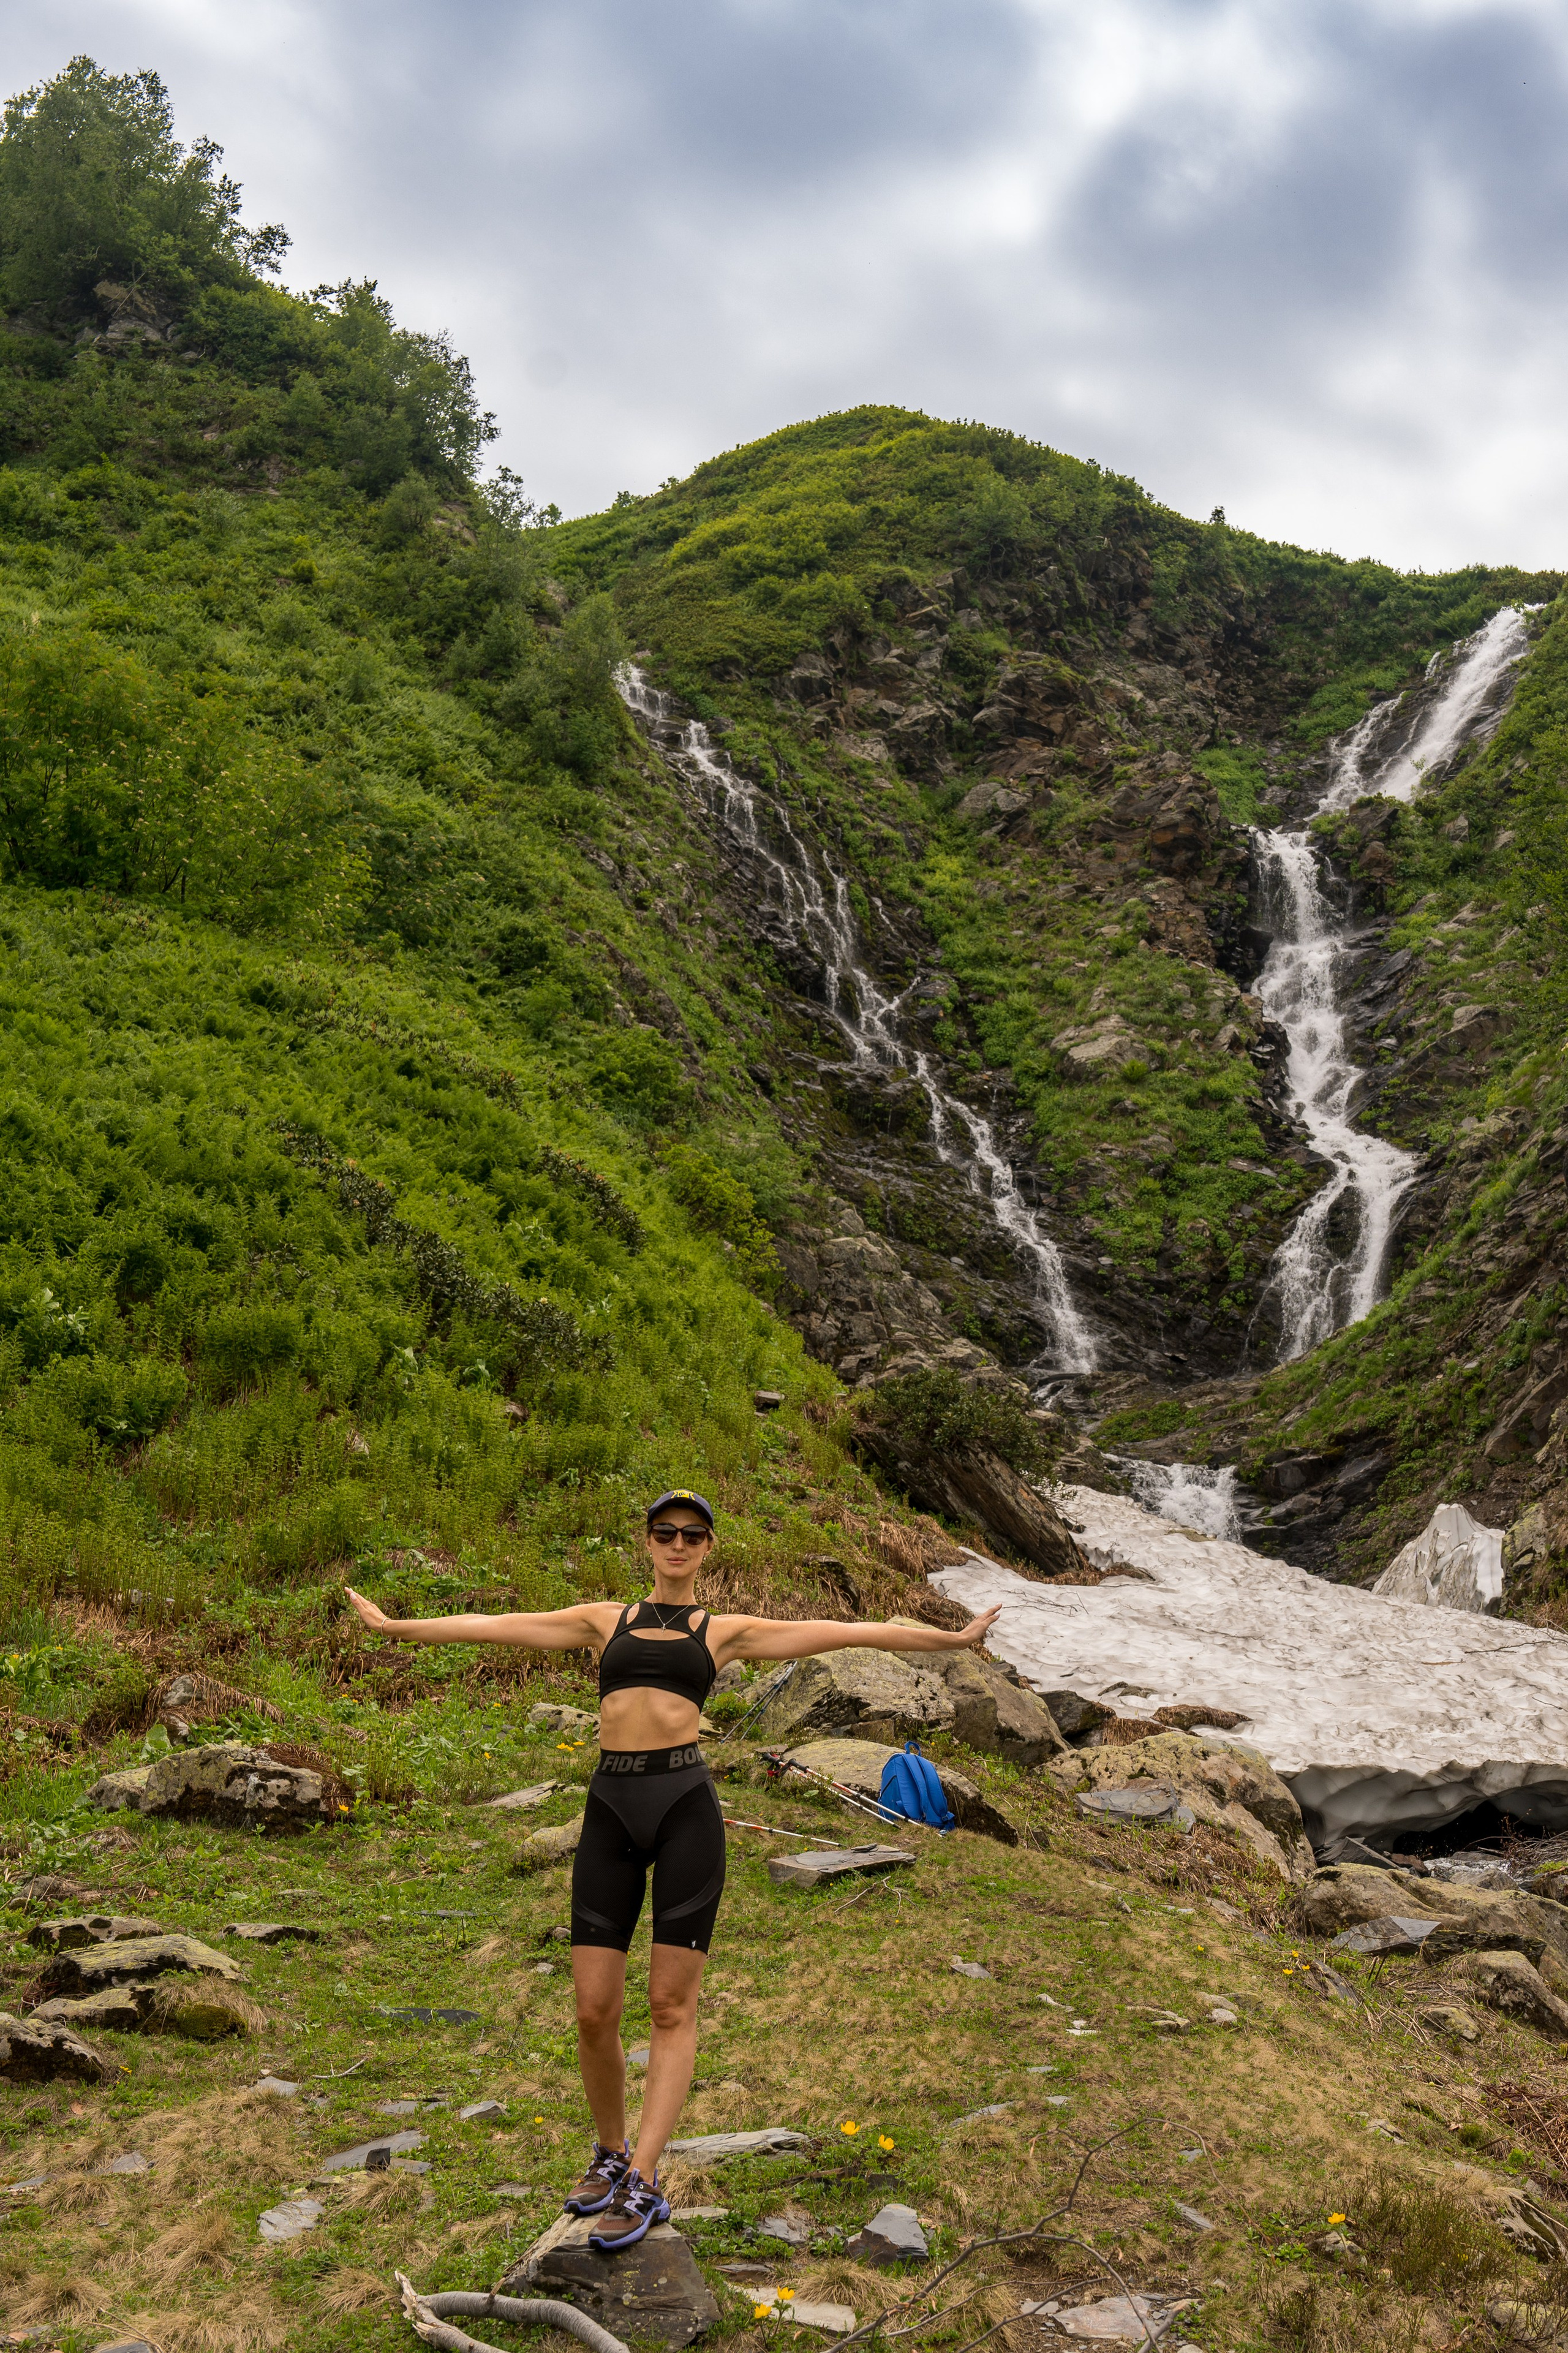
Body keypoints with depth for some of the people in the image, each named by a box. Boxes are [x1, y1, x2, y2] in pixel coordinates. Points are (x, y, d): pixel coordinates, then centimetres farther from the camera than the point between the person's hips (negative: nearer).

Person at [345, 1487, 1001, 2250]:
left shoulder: (725, 1631, 14)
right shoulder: (604, 1620, 19)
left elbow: (842, 1633, 9)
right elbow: (495, 1627, 19)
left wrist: (949, 1640, 5)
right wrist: (392, 1626, 20)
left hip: (686, 1802, -2)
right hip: (610, 1810, 2)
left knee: (671, 2006, -4)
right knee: (594, 2011, 1)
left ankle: (642, 2182, 2)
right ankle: (610, 2151, 25)